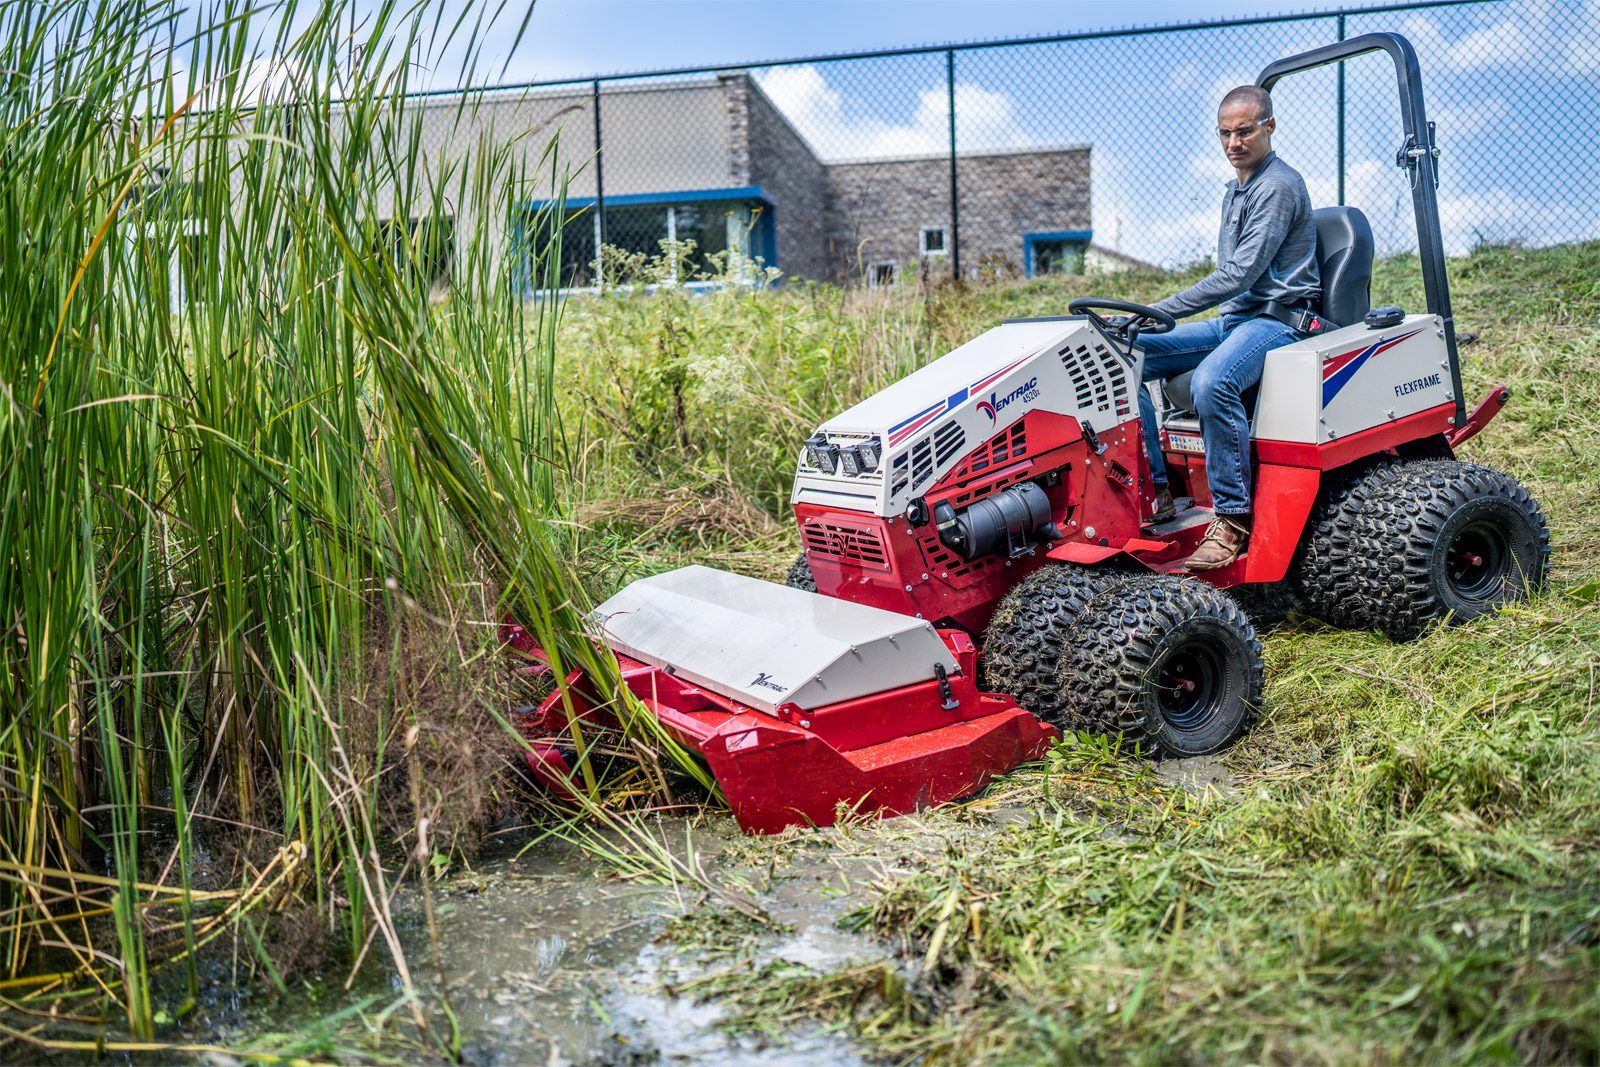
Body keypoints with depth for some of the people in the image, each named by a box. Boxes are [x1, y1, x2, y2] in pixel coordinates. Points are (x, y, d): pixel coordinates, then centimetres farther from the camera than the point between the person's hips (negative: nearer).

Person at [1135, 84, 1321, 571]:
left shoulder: (1279, 186, -10)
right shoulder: (1234, 191, 20)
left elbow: (1240, 274, -20)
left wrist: (1159, 311, -22)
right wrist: (1152, 317, 11)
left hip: (1278, 320, -9)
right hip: (1234, 319, 9)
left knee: (1211, 381, -39)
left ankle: (1234, 519, -29)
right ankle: (1155, 490, -7)